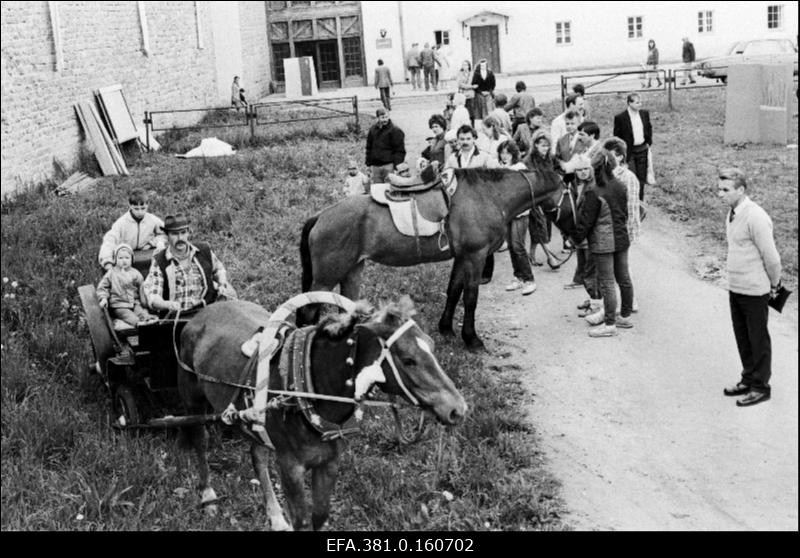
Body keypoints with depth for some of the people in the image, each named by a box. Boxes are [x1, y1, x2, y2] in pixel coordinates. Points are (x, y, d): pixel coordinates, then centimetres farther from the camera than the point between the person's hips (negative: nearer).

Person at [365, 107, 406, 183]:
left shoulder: (395, 131, -5)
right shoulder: (373, 130, 12)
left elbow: (400, 151, -7)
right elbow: (369, 148, 20)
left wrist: (396, 166, -14)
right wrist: (369, 164, 15)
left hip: (389, 165, -5)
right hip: (375, 166, 5)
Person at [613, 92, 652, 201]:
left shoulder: (645, 114, 2)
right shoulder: (620, 118, -13)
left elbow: (649, 128, 18)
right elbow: (616, 137, -7)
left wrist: (649, 142, 10)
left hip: (642, 150, 5)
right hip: (629, 152, -5)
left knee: (641, 178, 10)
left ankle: (640, 201, 23)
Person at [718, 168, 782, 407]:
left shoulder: (755, 218, -22)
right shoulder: (732, 213, 5)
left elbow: (771, 257, -17)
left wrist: (774, 284, -4)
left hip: (754, 291, -8)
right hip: (735, 288, 8)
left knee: (758, 340, 6)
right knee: (742, 337, 19)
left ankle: (760, 387, 18)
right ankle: (748, 380, 34)